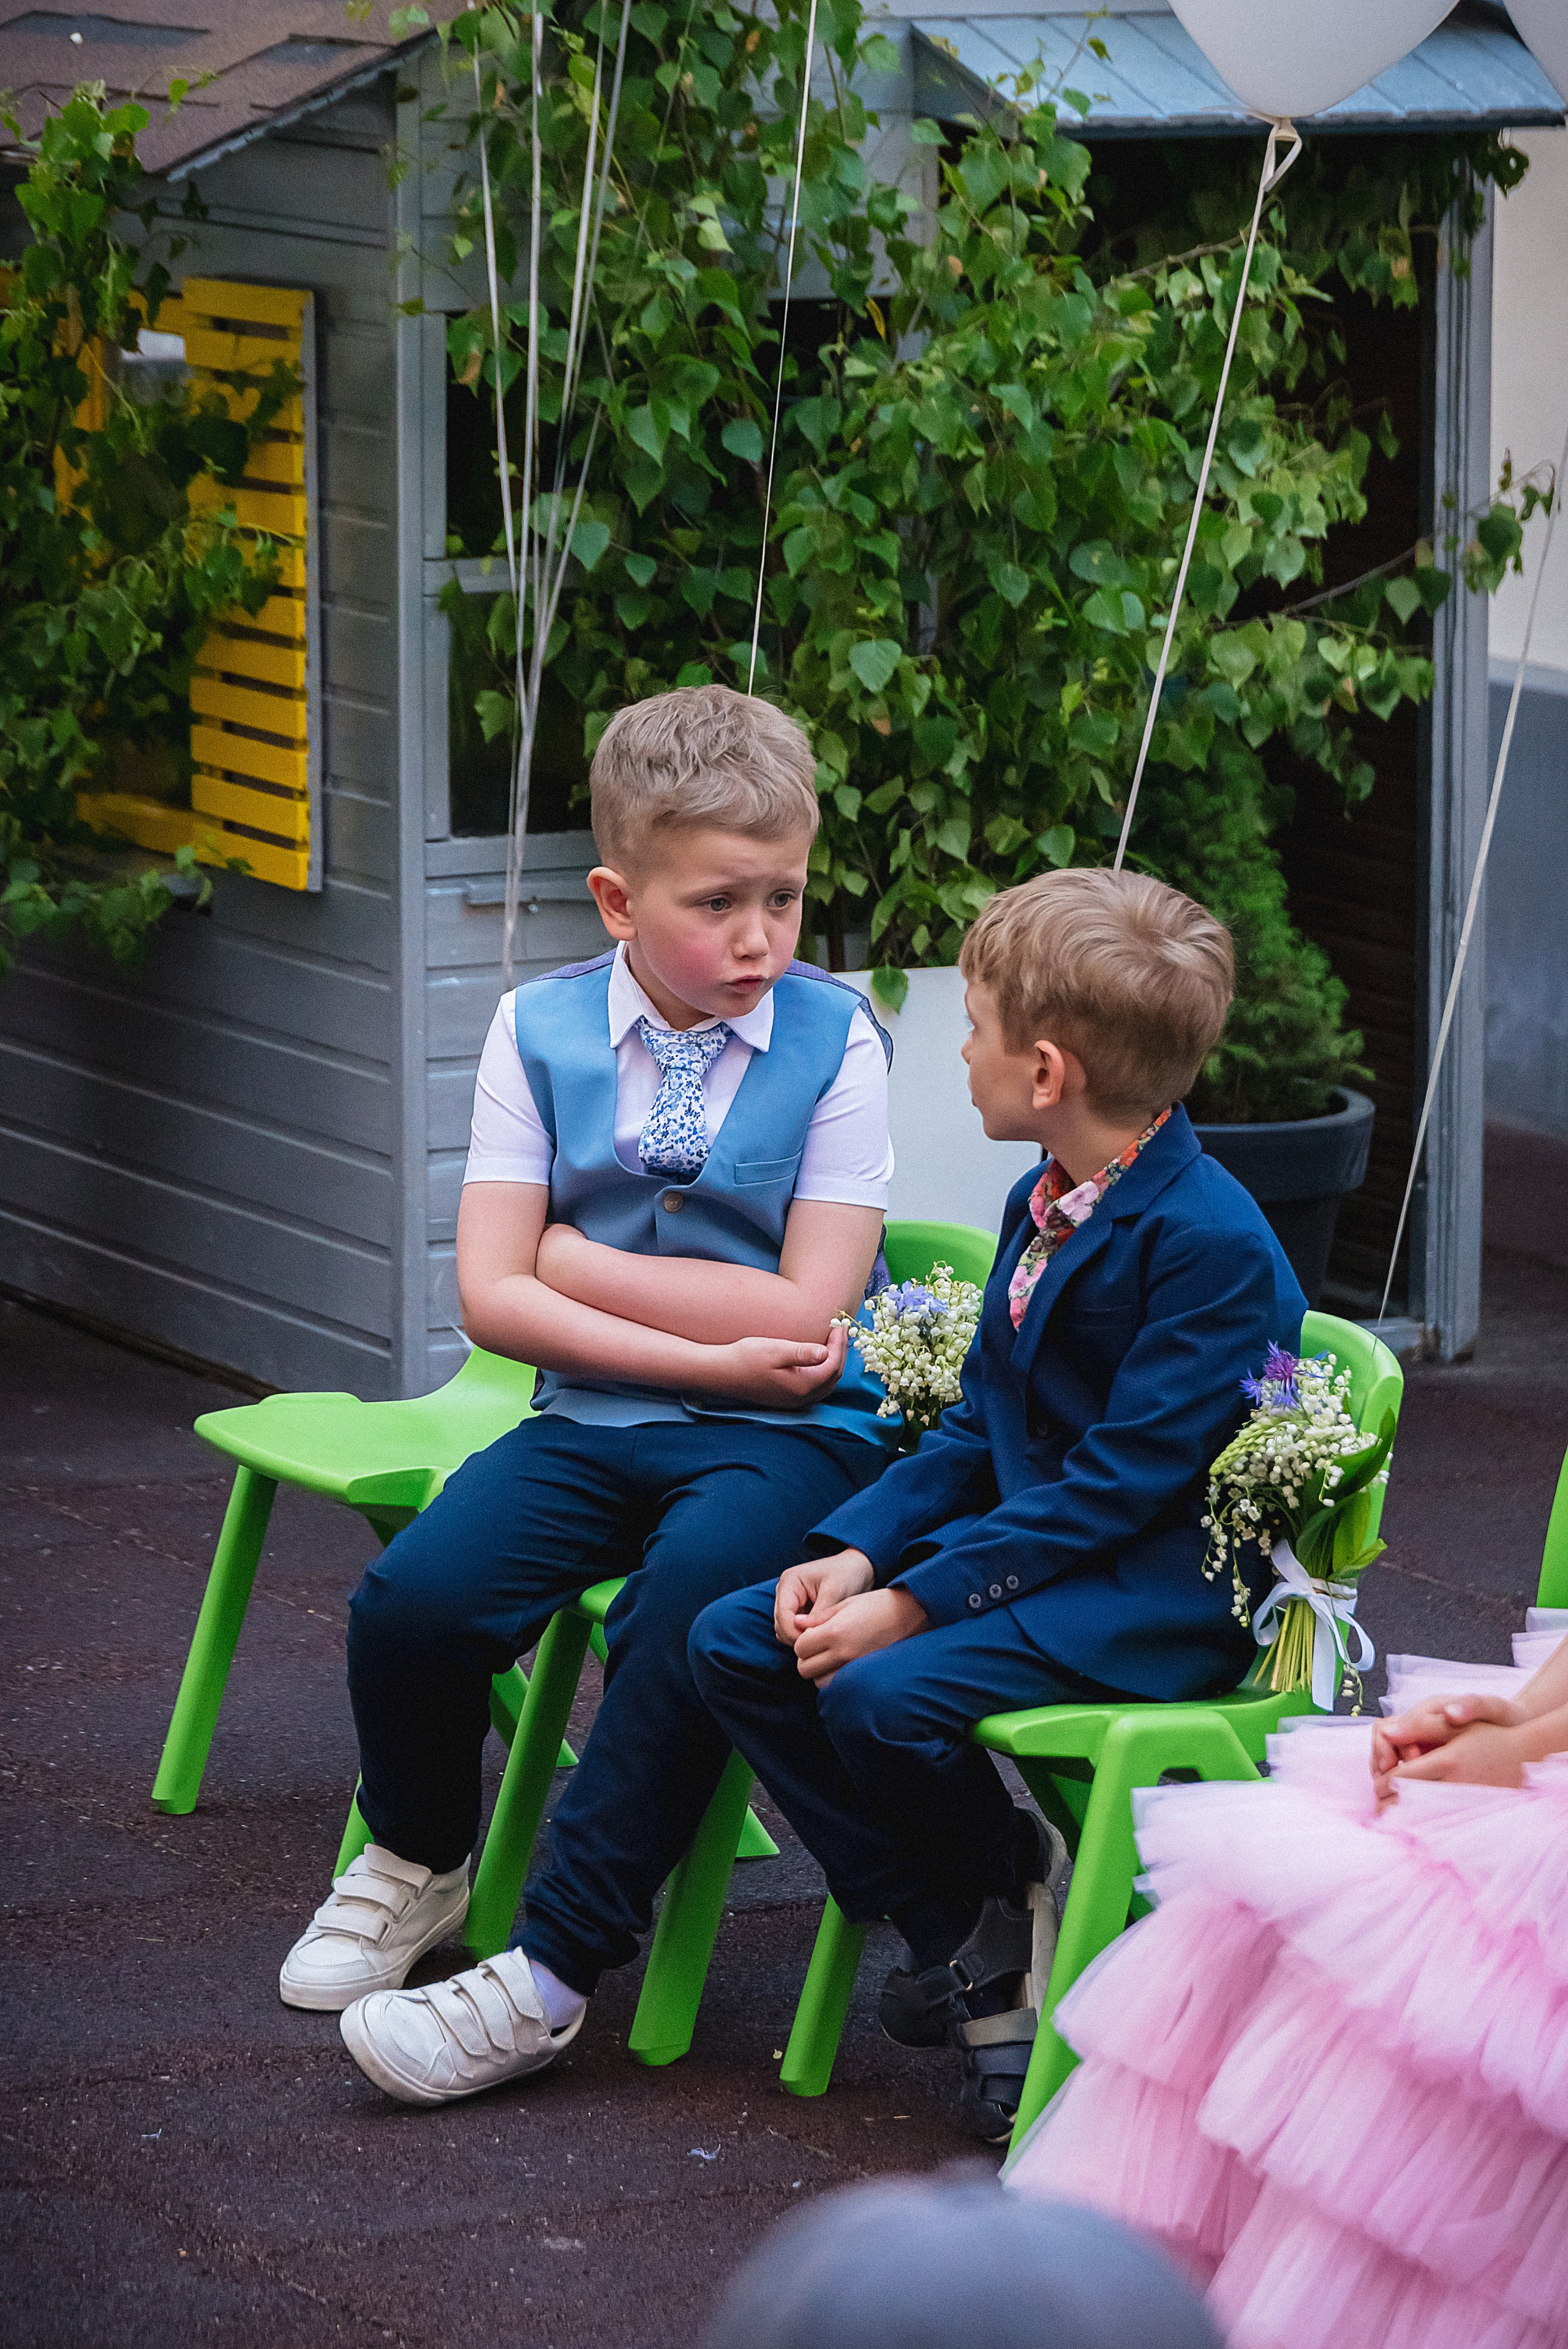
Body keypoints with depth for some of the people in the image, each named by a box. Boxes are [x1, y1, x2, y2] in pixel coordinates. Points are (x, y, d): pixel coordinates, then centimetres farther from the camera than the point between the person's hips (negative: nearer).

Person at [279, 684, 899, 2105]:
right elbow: (491, 1296, -4)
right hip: (595, 1419, 3)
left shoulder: (834, 1041, -6)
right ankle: (418, 1861, 14)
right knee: (413, 1603, -20)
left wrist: (575, 1257, -8)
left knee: (680, 1620, -33)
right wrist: (706, 1351, -14)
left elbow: (807, 1317, -12)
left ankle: (553, 1974, -18)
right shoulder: (541, 1032, 1)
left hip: (789, 1436, -3)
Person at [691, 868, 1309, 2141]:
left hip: (1154, 1597, -10)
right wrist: (859, 1551, -2)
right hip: (1020, 1546, 10)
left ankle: (1008, 1898, 3)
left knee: (884, 1697, -29)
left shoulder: (1212, 1244, -21)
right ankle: (966, 1944, -1)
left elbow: (1118, 1485, -23)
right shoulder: (1044, 1208, 10)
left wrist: (915, 1604, -24)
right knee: (736, 1642, -2)